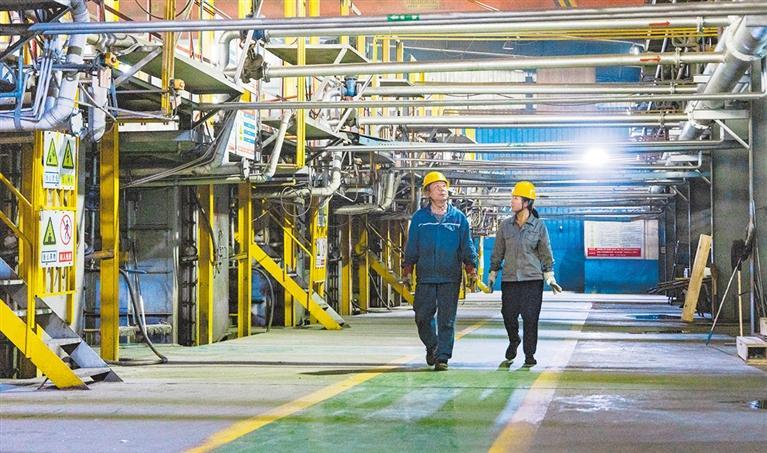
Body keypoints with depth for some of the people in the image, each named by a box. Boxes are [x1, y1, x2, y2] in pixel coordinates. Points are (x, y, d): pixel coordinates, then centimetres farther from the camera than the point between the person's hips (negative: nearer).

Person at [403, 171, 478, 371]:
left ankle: (442, 357, 1)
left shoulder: (458, 217, 7)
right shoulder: (419, 217, 7)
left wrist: (471, 266, -3)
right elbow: (411, 247, 9)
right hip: (425, 276, 1)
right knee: (423, 317, 3)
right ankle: (432, 346, 29)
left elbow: (467, 246, 8)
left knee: (446, 319, -3)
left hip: (450, 277, -1)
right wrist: (407, 268, 1)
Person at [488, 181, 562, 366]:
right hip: (509, 278, 2)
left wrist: (550, 276, 2)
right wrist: (492, 273, 13)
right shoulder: (505, 225, 5)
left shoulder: (539, 226, 1)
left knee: (530, 317, -3)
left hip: (533, 278, -2)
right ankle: (514, 341, 28)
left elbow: (546, 253, 6)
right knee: (508, 314, -2)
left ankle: (529, 354, 8)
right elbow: (498, 251, 12)